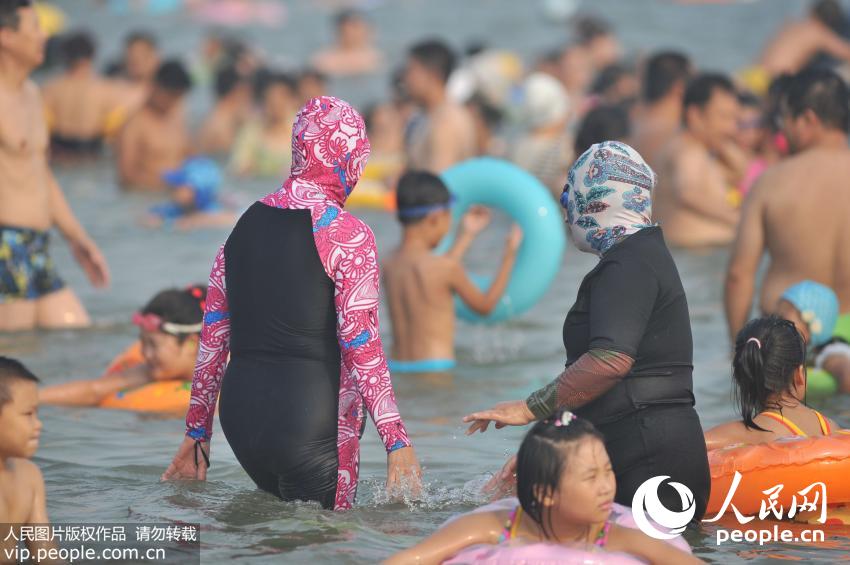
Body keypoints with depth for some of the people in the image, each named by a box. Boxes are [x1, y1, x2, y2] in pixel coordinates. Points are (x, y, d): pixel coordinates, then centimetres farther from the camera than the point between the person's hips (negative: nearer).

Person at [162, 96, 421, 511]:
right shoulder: (347, 235, -8)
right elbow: (362, 347, -12)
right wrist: (397, 441, -10)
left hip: (239, 414, 6)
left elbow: (213, 336, 14)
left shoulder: (247, 223, 11)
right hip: (311, 421, -6)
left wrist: (197, 432, 19)